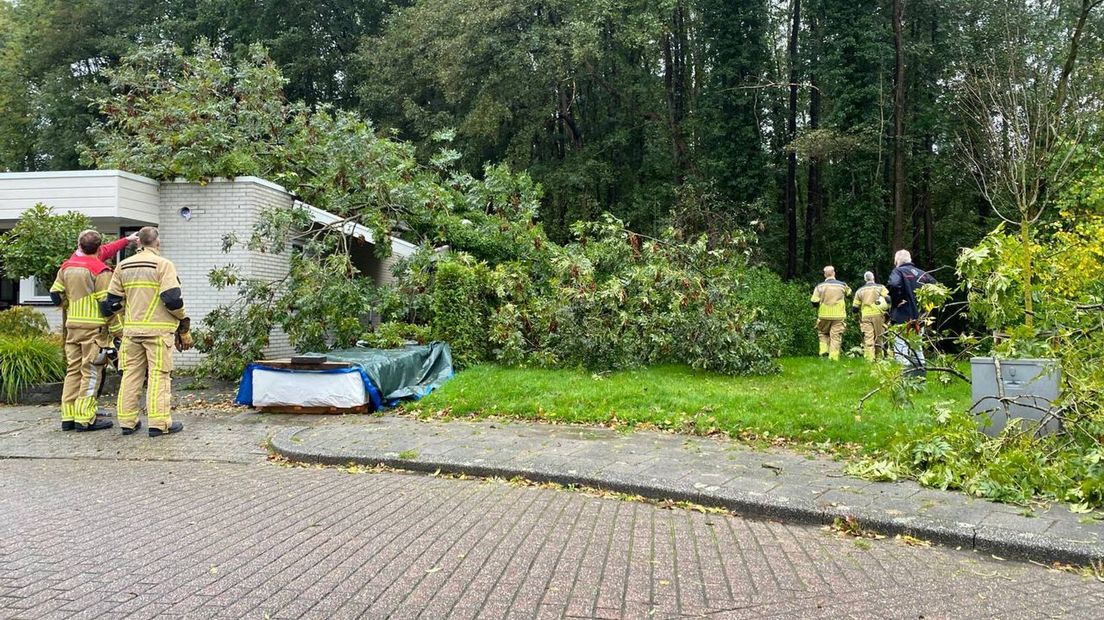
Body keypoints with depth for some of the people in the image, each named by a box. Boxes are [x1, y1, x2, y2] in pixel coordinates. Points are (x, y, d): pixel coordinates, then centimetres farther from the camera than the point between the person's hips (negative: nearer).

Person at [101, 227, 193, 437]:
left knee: (131, 374, 12)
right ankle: (159, 423, -2)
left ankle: (127, 421, 16)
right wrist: (183, 319, 1)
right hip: (158, 329, -5)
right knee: (159, 374, -1)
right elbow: (172, 298, -15)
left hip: (131, 329, 5)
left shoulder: (123, 266, 10)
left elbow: (113, 301, 11)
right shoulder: (163, 264, -7)